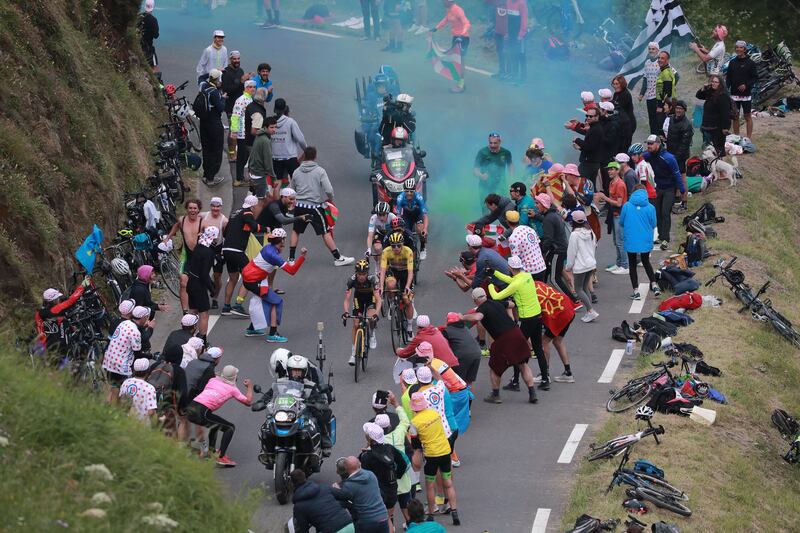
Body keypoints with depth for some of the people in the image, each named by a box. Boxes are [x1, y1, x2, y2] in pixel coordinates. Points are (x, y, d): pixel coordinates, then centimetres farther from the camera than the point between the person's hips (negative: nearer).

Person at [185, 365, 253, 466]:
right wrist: (250, 387, 29)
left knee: (216, 423, 34)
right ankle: (221, 457, -5)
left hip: (189, 409, 7)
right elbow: (248, 402, 13)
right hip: (200, 413, -7)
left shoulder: (212, 380, 20)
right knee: (230, 428, 4)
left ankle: (211, 450, 41)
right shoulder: (232, 389, 6)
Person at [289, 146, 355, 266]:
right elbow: (329, 190, -14)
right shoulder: (320, 171, -8)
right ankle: (338, 258, 2)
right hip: (315, 206, -3)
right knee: (326, 233, 0)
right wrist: (330, 200, 6)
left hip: (299, 206, 3)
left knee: (296, 231, 17)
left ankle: (291, 258, 18)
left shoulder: (296, 172, 4)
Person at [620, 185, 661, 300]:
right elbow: (654, 224, 1)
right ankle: (654, 285, 14)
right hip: (646, 241, 2)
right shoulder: (650, 208, -8)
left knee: (632, 265, 12)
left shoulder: (627, 206, -10)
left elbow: (621, 223, 0)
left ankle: (636, 291, 11)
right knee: (646, 262, 24)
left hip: (631, 241, -2)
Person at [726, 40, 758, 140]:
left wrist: (746, 85, -17)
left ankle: (749, 138, 5)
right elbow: (728, 78, 11)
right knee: (735, 116, 6)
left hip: (746, 94, -4)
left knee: (747, 116, 1)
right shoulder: (732, 62, 8)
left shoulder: (750, 63, -3)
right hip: (734, 94, 4)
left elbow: (755, 78, -2)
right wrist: (726, 89, -3)